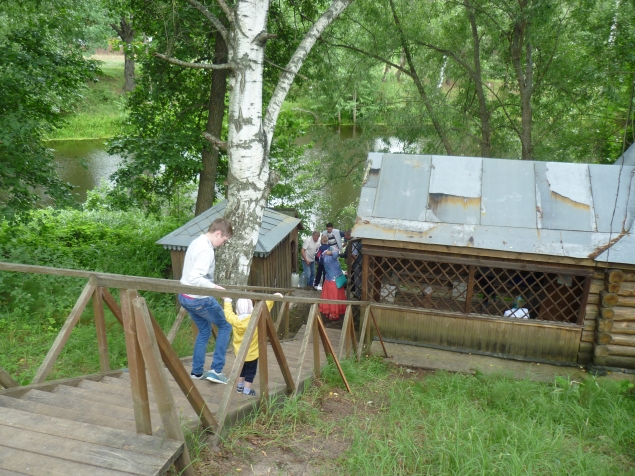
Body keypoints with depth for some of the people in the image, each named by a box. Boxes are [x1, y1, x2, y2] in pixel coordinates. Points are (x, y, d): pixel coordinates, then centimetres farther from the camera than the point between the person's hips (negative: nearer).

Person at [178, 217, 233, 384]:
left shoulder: (196, 242, 10)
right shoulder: (206, 250, -21)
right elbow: (195, 278, -31)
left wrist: (213, 286, 18)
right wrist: (216, 287, -26)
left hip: (184, 296, 9)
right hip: (199, 299, -9)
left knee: (204, 331, 21)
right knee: (225, 326, 6)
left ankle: (197, 372, 26)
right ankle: (216, 370, 5)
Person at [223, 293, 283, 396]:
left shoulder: (234, 320, -11)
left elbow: (228, 313, 7)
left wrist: (227, 301, 19)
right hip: (252, 354, -4)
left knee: (241, 369, 24)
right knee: (250, 372, 10)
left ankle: (240, 386, 36)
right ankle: (247, 391, 13)